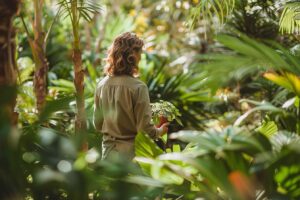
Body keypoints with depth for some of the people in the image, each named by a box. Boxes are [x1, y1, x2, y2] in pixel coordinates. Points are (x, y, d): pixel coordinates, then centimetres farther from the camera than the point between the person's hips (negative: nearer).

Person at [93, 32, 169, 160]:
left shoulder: (102, 85, 0)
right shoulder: (138, 87, -16)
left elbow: (98, 125, 8)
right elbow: (144, 127, -14)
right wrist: (159, 132, 7)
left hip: (108, 150, 5)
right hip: (131, 152, -5)